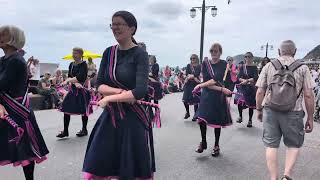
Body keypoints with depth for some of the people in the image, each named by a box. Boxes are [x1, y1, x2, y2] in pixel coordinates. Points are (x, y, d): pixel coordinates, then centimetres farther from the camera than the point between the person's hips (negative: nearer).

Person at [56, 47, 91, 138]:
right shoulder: (71, 64, 9)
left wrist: (68, 81, -13)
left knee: (83, 110, 3)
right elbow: (69, 76, 4)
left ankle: (84, 129, 21)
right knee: (66, 109, 2)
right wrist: (75, 83, -15)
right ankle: (65, 131, 11)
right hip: (73, 89, 6)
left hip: (81, 90, -6)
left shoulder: (83, 64, -9)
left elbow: (80, 77, -20)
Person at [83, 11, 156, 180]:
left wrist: (109, 98, -15)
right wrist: (118, 92, -15)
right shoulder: (109, 52, 7)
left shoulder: (139, 54, -10)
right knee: (97, 166, 10)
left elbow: (141, 91, -20)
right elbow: (99, 85, 3)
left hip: (132, 117, -5)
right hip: (109, 116, 5)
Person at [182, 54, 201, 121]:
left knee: (195, 100, -3)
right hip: (188, 84, 3)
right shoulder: (188, 65, 13)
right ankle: (187, 112, 19)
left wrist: (190, 76, -14)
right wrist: (193, 77, -14)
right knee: (185, 100, -3)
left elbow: (197, 74, -12)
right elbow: (187, 73, -2)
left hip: (195, 84, -3)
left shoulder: (199, 66, 4)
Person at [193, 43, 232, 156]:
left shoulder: (223, 64, -2)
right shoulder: (205, 63, 3)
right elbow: (205, 80, -8)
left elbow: (217, 79, -17)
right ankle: (203, 143, 15)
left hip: (218, 96, -1)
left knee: (217, 121, 6)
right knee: (201, 119, -9)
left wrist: (201, 85, -18)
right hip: (206, 94, 1)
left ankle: (216, 146, 24)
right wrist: (221, 89, -17)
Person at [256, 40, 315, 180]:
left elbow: (260, 92, 2)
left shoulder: (269, 66, 4)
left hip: (270, 110, 1)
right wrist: (310, 118, 7)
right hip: (293, 112, -1)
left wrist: (259, 109, 15)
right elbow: (309, 95, -2)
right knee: (294, 145, 18)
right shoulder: (302, 68, 1)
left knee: (271, 145, 10)